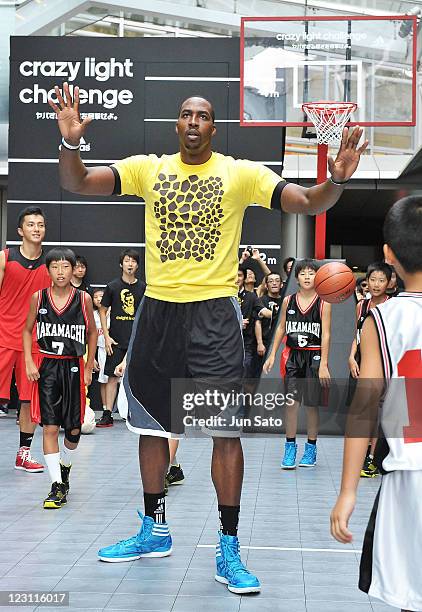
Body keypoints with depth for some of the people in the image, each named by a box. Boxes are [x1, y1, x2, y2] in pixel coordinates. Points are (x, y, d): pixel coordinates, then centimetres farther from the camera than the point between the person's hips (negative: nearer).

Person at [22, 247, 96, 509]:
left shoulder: (83, 299, -3)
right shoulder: (38, 297, -2)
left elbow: (92, 333, 9)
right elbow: (27, 330, 9)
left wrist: (89, 367, 6)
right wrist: (29, 362, -2)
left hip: (73, 367, 0)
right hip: (46, 366, 0)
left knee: (74, 429, 7)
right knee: (50, 427, -6)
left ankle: (65, 469, 35)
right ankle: (57, 486, 0)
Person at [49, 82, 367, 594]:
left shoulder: (241, 173, 0)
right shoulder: (148, 168, 5)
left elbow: (307, 203, -6)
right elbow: (76, 183, -3)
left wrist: (336, 180, -28)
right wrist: (70, 143, -23)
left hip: (214, 312, -3)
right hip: (157, 309, 3)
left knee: (226, 430, -6)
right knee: (151, 425, 13)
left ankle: (228, 550, 6)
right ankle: (155, 532, 30)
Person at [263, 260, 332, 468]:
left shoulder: (323, 303, -4)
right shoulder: (288, 301, 4)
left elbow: (325, 335, -7)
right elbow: (281, 328, 13)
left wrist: (323, 364, -13)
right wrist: (272, 355, 8)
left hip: (314, 356, -2)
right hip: (292, 355, 2)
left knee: (312, 404, 6)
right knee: (291, 401, -3)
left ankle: (311, 448, 18)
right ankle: (290, 447, 6)